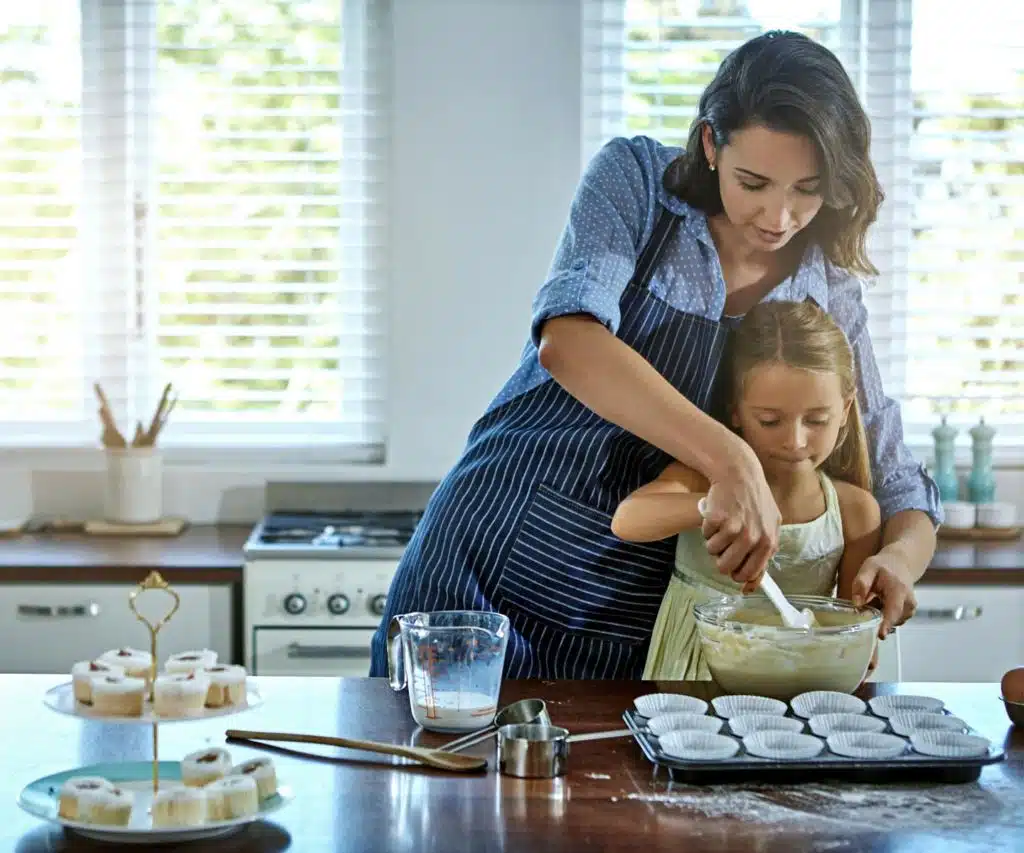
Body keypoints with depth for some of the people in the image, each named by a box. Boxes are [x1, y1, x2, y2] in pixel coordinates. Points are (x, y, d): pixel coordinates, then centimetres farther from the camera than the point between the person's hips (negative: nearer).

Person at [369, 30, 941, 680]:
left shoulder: (831, 298, 1)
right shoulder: (635, 178, -8)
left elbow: (896, 487, 6)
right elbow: (567, 340, -26)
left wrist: (901, 556, -19)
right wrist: (731, 461, -37)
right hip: (497, 561, -2)